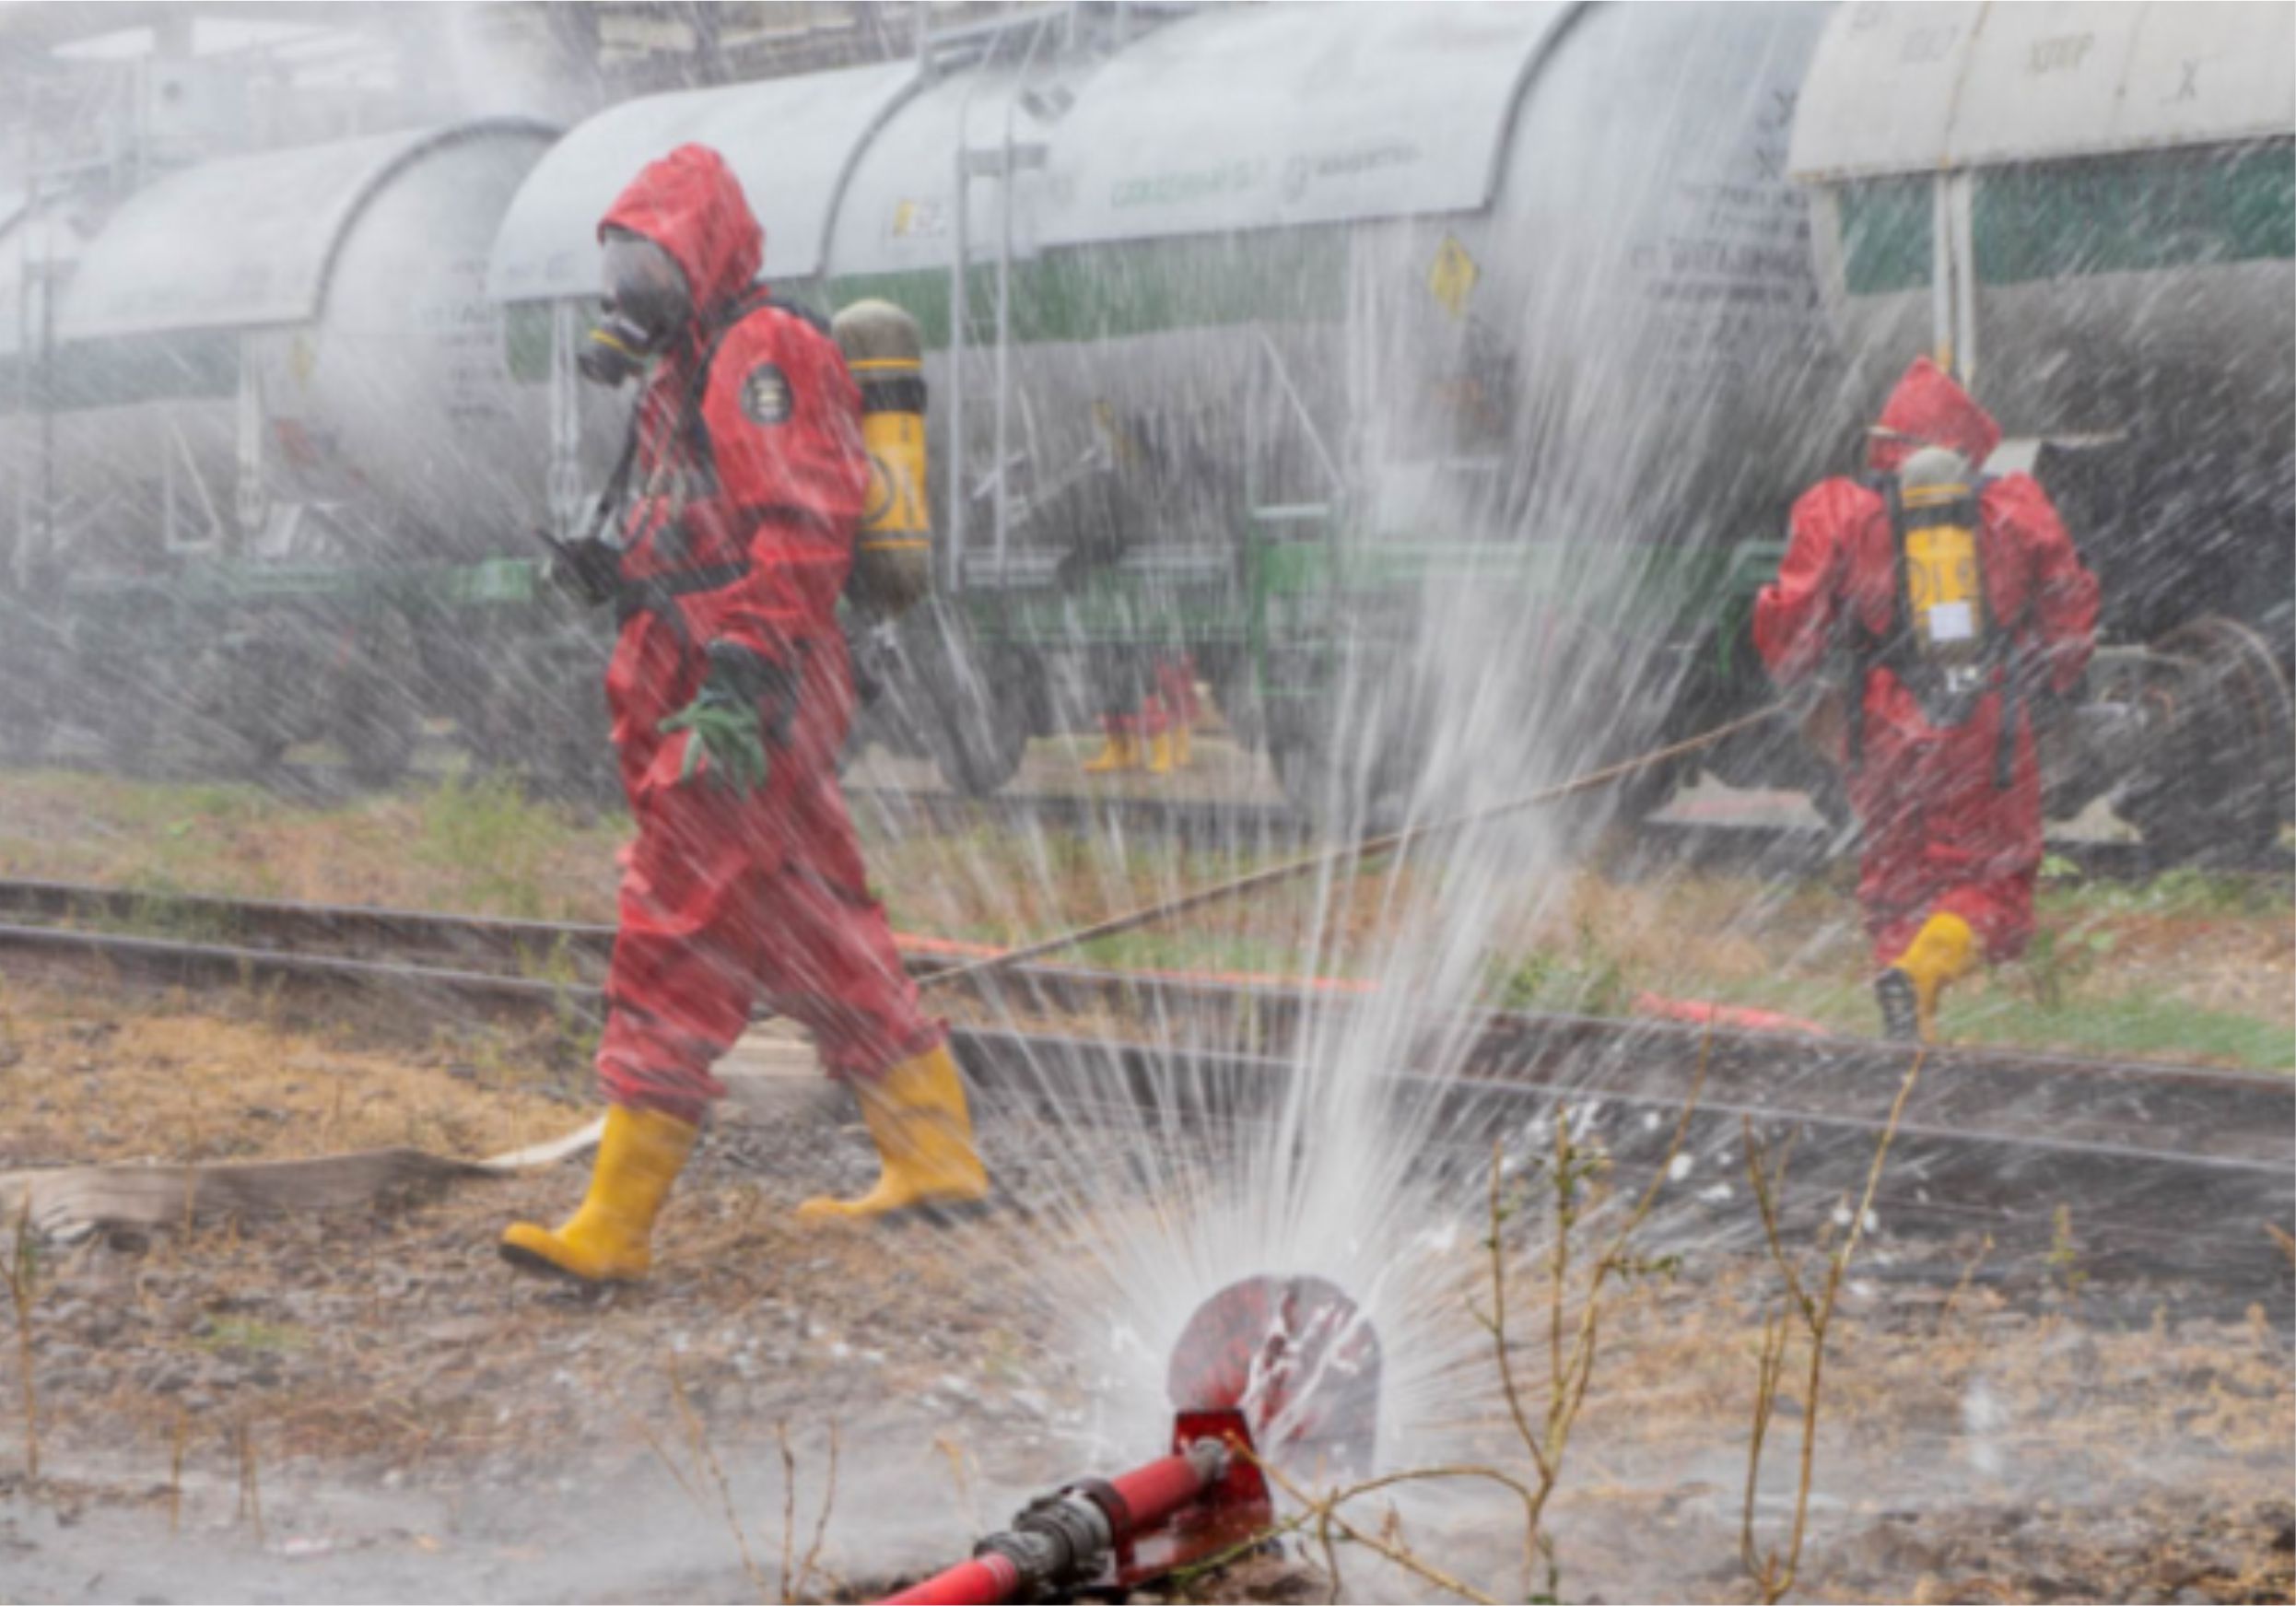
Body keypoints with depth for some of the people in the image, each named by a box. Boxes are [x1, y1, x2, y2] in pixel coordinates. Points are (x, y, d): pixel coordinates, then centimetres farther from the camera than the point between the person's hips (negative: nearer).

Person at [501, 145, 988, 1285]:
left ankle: (616, 1224, -11)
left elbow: (803, 526, -19)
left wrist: (740, 678, -25)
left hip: (741, 711, -11)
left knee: (672, 946, -11)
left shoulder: (760, 353, -9)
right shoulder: (688, 371, 22)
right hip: (703, 697, 11)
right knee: (822, 944, 14)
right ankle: (934, 1157, 20)